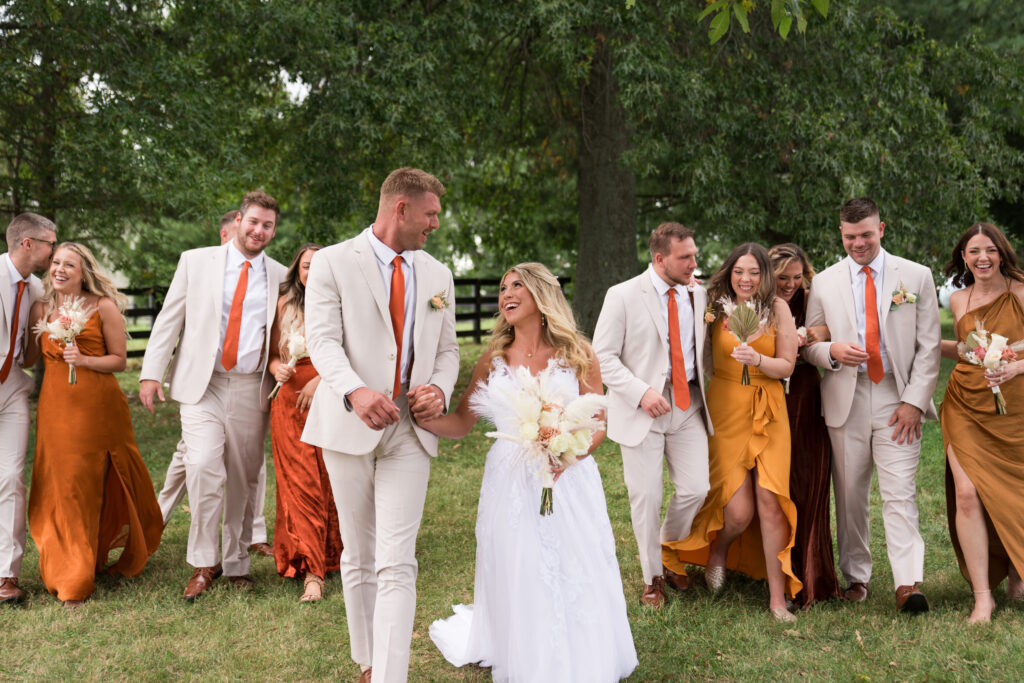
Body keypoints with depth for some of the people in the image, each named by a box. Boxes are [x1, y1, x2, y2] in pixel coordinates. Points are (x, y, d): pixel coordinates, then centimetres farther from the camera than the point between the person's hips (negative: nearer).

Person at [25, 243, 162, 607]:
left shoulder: (104, 307, -5)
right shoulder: (41, 308, 7)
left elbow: (120, 359, -3)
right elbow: (28, 357, 15)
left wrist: (84, 359, -17)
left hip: (97, 408, -3)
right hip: (56, 408, 4)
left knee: (95, 486, 3)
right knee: (61, 488, 6)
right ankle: (71, 575, 21)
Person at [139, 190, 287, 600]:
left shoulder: (281, 277, 10)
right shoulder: (196, 262, 6)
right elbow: (169, 319, 4)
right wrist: (151, 372, -3)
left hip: (251, 389, 2)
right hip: (202, 384, -2)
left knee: (243, 480, 6)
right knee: (203, 467, -18)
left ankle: (237, 564, 21)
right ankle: (204, 564, -4)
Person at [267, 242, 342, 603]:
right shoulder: (285, 305, 10)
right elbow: (273, 353, 12)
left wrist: (320, 379, -17)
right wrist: (277, 368, -10)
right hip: (291, 403, 1)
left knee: (331, 482, 3)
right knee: (301, 483, -5)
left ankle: (329, 555, 22)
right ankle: (311, 571, -6)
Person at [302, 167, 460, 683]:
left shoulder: (437, 276, 13)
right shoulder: (332, 263, -1)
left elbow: (447, 348, 16)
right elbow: (322, 339, -11)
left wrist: (439, 388, -7)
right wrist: (355, 392, -30)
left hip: (410, 430, 2)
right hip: (349, 427, -2)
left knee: (397, 562, -8)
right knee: (358, 556, 10)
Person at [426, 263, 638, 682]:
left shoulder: (578, 356, 1)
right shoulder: (493, 360, 6)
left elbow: (597, 426, 1)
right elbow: (461, 425, 4)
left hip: (569, 481, -1)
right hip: (511, 485, 1)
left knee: (574, 579, 2)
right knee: (517, 582, 4)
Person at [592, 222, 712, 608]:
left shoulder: (699, 296, 7)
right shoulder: (623, 296, -6)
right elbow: (603, 355, -8)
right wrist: (641, 392, -18)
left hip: (688, 406, 4)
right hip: (641, 410, -4)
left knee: (696, 489, 0)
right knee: (646, 497, 1)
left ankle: (666, 555, 28)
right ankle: (652, 577, 20)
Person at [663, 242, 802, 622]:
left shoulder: (777, 309, 0)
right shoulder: (717, 308, 1)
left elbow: (787, 366, -3)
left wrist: (757, 359, -19)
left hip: (768, 413, 0)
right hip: (726, 410, 0)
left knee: (770, 501, -7)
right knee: (740, 509, -6)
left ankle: (778, 597, 3)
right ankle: (719, 551, 31)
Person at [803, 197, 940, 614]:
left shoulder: (916, 277, 5)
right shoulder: (824, 283, 9)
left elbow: (929, 345, 3)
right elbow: (808, 345, 12)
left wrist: (914, 400, -6)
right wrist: (831, 351, -12)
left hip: (897, 399, -2)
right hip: (846, 398, 2)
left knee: (900, 492, -10)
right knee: (849, 494, 6)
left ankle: (908, 584, -11)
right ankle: (856, 577, 18)